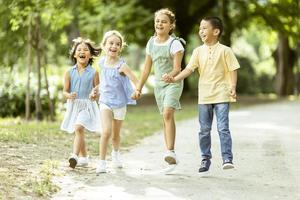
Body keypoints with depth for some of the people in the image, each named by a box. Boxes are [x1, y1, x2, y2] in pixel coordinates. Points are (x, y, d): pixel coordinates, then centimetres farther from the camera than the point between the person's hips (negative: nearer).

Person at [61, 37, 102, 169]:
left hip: (87, 106, -4)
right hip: (74, 106, 4)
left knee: (78, 128, -24)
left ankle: (75, 155, -31)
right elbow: (65, 91, 3)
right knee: (78, 132, 13)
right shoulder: (69, 73, 3)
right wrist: (69, 95, -18)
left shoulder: (93, 73, -3)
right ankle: (84, 158, 28)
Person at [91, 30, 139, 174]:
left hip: (119, 103, -1)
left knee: (116, 134, 16)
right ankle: (102, 162, -11)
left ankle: (116, 153, 47)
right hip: (105, 102, 1)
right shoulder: (102, 62, -2)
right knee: (106, 132, -19)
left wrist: (136, 92, -43)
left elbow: (135, 81, -24)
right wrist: (97, 89, 10)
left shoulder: (121, 65, -16)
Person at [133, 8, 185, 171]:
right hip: (158, 84, 6)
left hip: (173, 83, -6)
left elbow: (177, 68, -15)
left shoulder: (174, 43, -10)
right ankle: (172, 158, 13)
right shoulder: (151, 43, 8)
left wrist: (170, 76, -36)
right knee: (165, 119, 8)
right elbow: (147, 68, 15)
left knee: (168, 113, -24)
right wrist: (139, 88, 16)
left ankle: (170, 151, -28)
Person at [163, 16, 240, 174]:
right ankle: (205, 159, 19)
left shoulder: (224, 50, -3)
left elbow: (233, 70, -2)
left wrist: (233, 87, -15)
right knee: (204, 130, 9)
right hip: (204, 96, 4)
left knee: (223, 128, -10)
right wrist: (175, 79, -15)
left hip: (221, 95, -4)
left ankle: (227, 159, -6)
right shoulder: (198, 51, 6)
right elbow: (189, 69, -1)